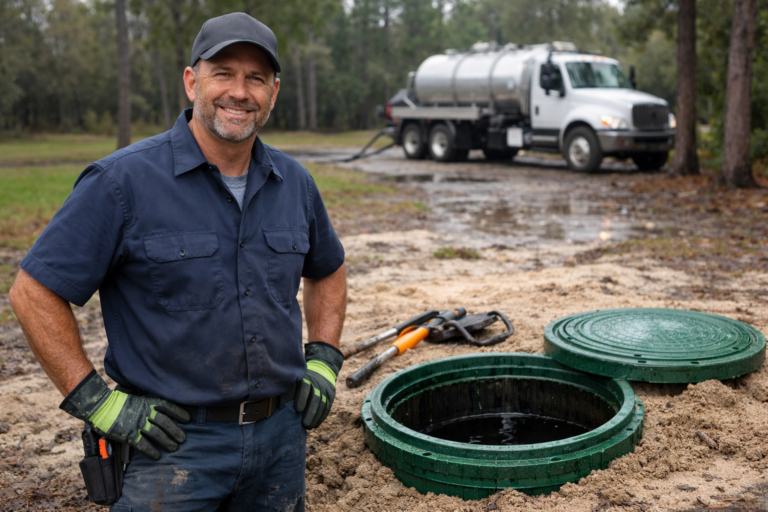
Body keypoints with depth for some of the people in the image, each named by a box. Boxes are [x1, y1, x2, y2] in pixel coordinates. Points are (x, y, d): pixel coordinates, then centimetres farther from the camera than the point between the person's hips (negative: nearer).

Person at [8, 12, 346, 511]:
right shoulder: (123, 181, -13)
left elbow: (328, 272, 19)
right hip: (173, 439, -5)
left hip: (281, 433, 5)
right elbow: (35, 292, -10)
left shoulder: (293, 182, 3)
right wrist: (97, 401, -13)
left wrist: (323, 361, 8)